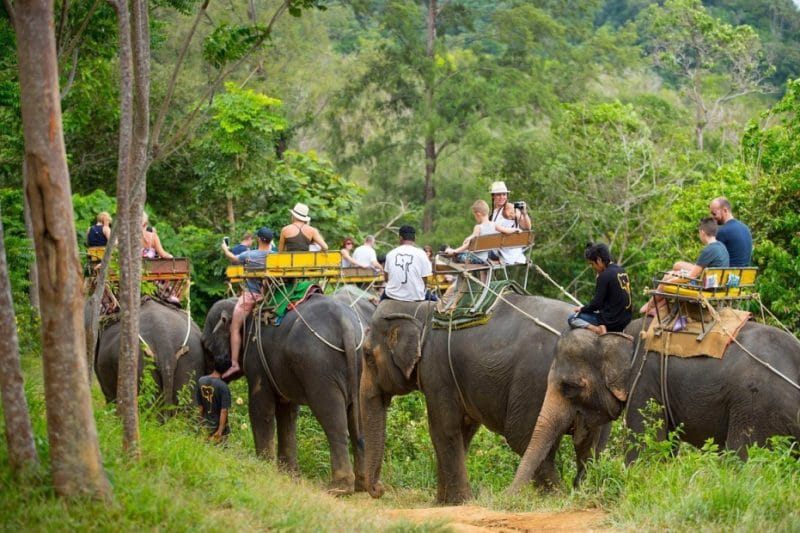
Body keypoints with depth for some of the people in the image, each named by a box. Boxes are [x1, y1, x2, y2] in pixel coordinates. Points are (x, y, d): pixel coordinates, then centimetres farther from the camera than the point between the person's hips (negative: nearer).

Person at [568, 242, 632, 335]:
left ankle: (599, 330, -18)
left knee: (571, 319, -2)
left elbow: (596, 304, -16)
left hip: (611, 321, -9)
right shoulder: (622, 271, 8)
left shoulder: (604, 276, -18)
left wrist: (582, 309, 3)